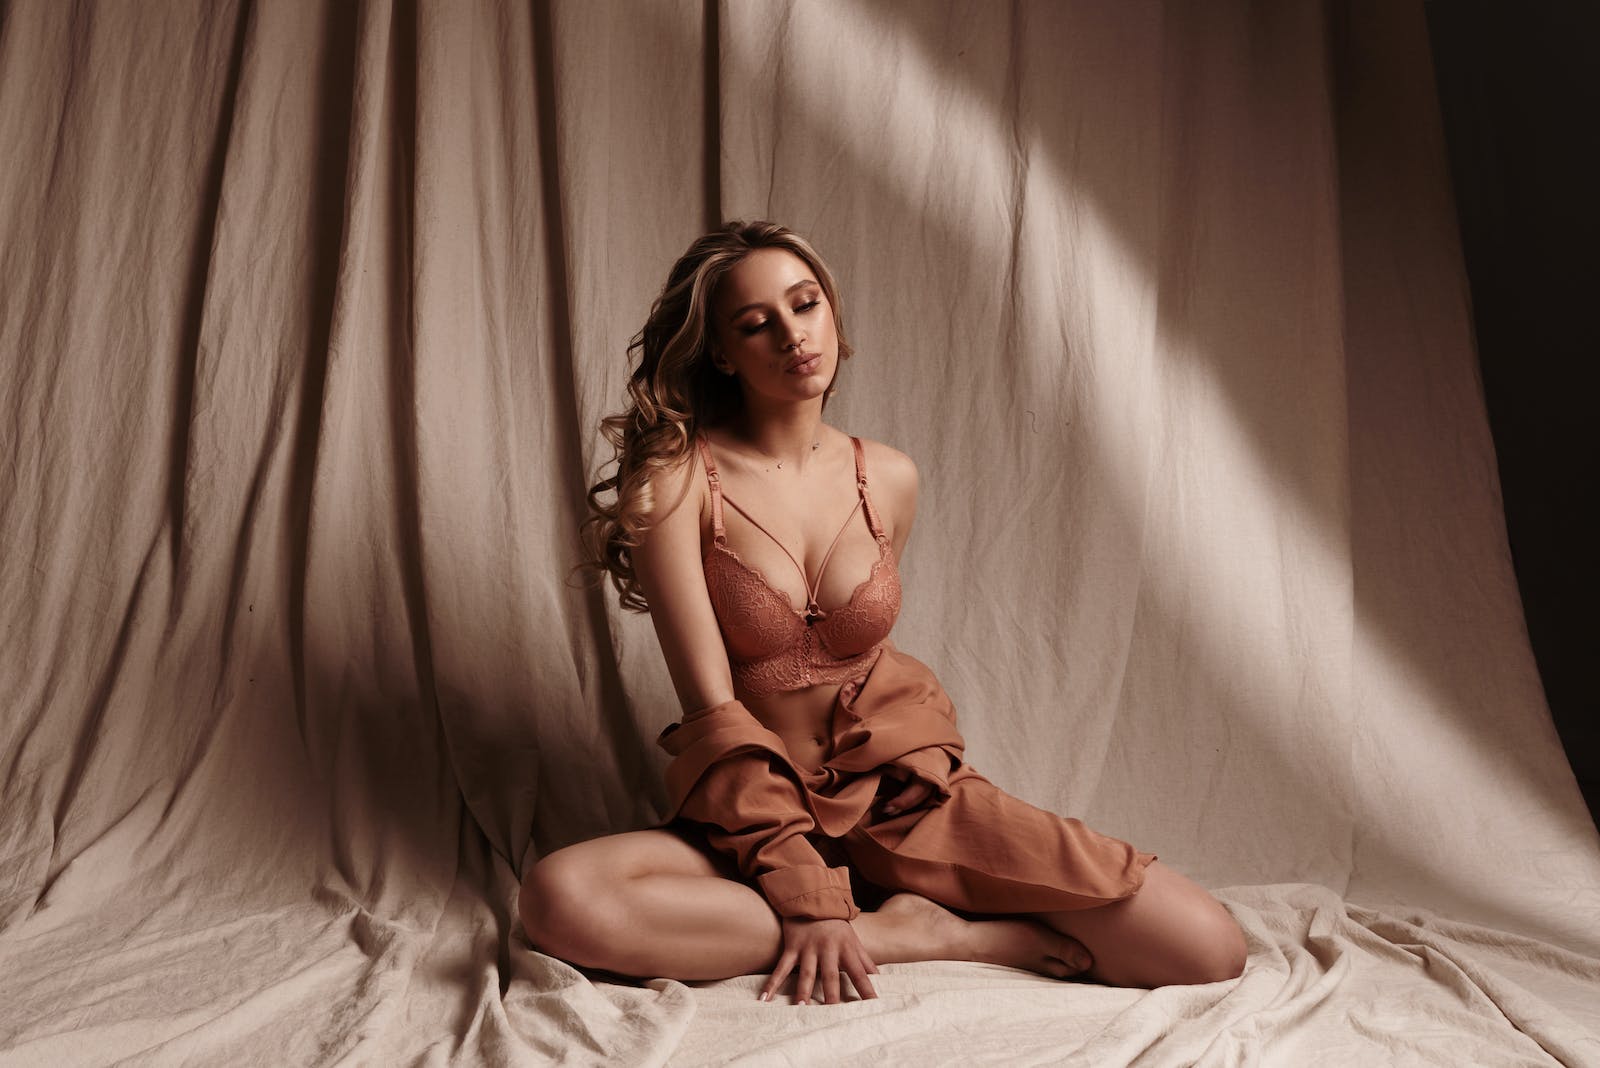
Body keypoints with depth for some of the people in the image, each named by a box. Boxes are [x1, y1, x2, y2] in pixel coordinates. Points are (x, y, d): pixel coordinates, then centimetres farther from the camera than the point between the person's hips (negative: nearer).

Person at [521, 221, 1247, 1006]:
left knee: (1209, 948, -11)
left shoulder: (888, 479, 3)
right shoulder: (677, 478, -9)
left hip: (905, 792, 2)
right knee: (558, 898, -34)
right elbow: (710, 702, -15)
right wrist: (805, 895, -21)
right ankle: (903, 929, -18)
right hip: (756, 816, -1)